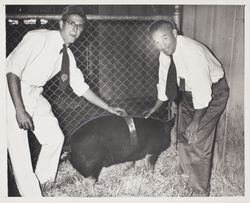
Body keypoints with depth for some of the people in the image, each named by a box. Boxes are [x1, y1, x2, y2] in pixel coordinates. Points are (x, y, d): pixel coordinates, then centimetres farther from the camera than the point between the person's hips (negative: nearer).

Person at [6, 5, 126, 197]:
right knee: (20, 151, -9)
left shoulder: (68, 55, 2)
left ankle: (43, 185, 27)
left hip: (34, 94, 8)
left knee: (55, 138, 8)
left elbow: (80, 86, 11)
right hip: (13, 92, -7)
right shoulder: (38, 38, -20)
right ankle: (32, 195, 6)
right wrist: (19, 110, -30)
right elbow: (12, 70, -24)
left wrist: (109, 108, 10)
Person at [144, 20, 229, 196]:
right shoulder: (165, 54, -9)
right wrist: (155, 108, 17)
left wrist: (196, 121, -24)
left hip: (212, 93, -8)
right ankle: (186, 174, 46)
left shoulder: (192, 53, -34)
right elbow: (165, 82, 8)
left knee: (198, 141, -8)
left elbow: (203, 91, -32)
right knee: (183, 136, 20)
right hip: (189, 92, 8)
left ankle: (200, 191, 12)